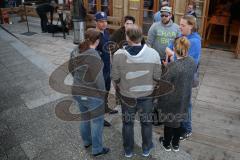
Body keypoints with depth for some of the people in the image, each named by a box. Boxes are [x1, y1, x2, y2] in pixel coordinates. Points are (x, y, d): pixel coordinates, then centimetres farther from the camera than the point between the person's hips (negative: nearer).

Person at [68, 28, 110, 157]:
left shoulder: (75, 52, -1)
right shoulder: (94, 56, -24)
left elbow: (71, 69, 13)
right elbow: (98, 78, -23)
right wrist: (103, 94, -10)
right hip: (92, 95, -7)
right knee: (97, 121, 11)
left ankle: (86, 141, 45)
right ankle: (97, 149, 27)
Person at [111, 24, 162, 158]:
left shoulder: (118, 54, -20)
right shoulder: (153, 53, -19)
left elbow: (115, 77, -10)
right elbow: (157, 77, -11)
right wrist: (149, 87, 10)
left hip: (127, 96, 0)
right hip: (147, 95, 0)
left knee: (127, 123, 21)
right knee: (146, 123, 22)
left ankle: (128, 150, 40)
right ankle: (146, 149, 42)